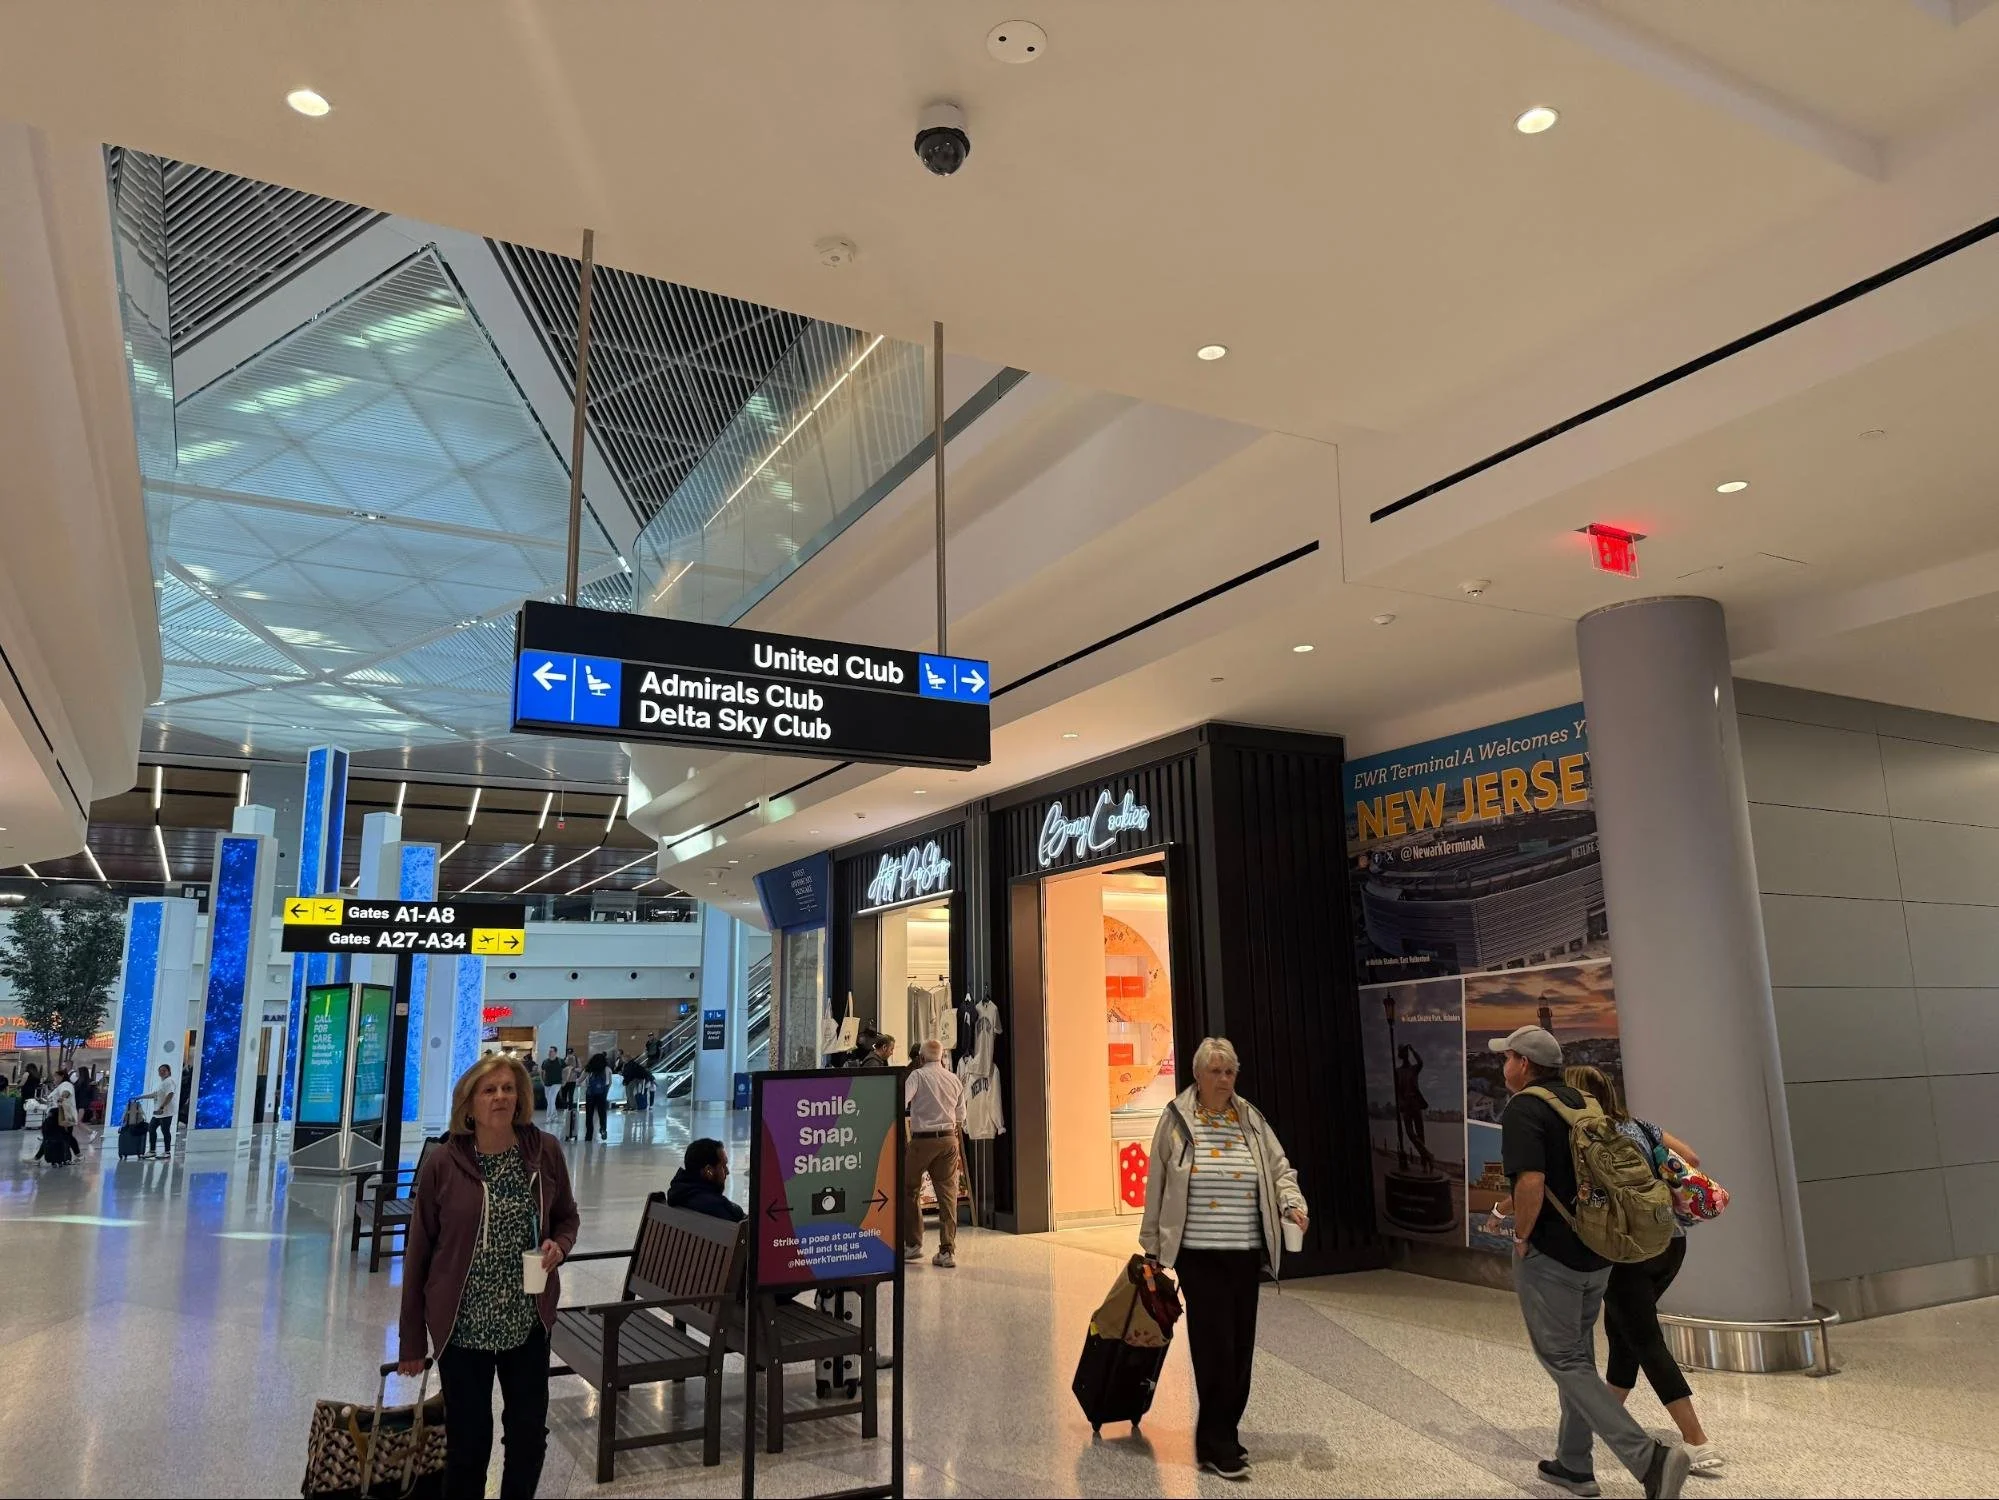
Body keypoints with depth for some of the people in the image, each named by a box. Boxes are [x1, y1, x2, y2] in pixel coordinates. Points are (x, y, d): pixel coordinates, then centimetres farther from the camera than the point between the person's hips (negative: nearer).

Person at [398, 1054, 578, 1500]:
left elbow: (567, 1217, 9)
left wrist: (558, 1245, -14)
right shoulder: (442, 1164, -11)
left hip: (528, 1321, 2)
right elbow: (418, 1254, -4)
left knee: (529, 1434, 14)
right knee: (469, 1440, 9)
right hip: (463, 1325, -2)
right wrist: (412, 1340, 0)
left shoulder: (545, 1151, -5)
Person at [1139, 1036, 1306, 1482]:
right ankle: (1217, 1444, 5)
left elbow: (1279, 1169, 9)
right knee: (1216, 1346, -6)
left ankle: (1222, 1435, 25)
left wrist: (1293, 1204, -12)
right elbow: (1156, 1185, 0)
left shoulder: (1251, 1120, 6)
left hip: (1246, 1254, 4)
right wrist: (1151, 1245, 2)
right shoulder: (1176, 1120, -4)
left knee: (1240, 1346, 9)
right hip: (1199, 1254, -4)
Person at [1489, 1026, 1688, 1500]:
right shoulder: (1579, 1102, 10)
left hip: (1549, 1255, -8)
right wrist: (1505, 1208, 25)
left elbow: (1531, 1184, -29)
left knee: (1564, 1361, 0)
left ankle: (1648, 1456, -12)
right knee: (1577, 1355, 18)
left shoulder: (1522, 1110, -16)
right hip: (1596, 1253, 8)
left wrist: (1521, 1235, -12)